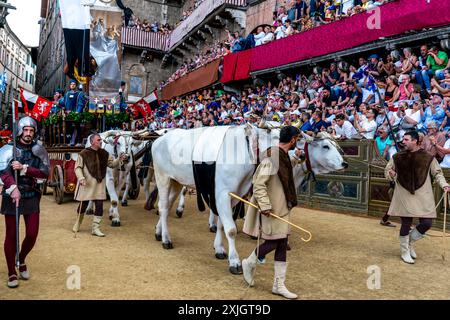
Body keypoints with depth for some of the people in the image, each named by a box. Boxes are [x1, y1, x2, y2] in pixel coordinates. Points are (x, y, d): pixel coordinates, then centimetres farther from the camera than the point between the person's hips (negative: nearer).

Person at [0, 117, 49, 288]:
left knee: (32, 234, 2)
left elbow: (45, 172, -6)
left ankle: (21, 260, 31)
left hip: (31, 196, 2)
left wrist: (23, 168, -19)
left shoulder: (39, 150, 3)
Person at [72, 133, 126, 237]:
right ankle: (77, 224, 35)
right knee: (83, 205, 9)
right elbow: (78, 167, -6)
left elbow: (112, 164, 10)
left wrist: (119, 160, -9)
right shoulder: (84, 154, -9)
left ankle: (95, 228, 10)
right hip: (87, 184, -4)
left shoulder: (104, 154, 5)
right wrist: (81, 178, -20)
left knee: (99, 206, 0)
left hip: (100, 184, 4)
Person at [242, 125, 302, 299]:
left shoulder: (284, 156, 8)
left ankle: (279, 285, 19)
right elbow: (259, 184, -22)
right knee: (273, 242, 1)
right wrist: (265, 206, -24)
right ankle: (249, 263, 27)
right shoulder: (272, 157, -20)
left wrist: (296, 159, 34)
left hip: (282, 208, 9)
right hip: (271, 210, -9)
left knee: (282, 245, 10)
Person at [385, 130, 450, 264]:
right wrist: (390, 174, -12)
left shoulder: (428, 158, -1)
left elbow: (437, 173, 7)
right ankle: (405, 251, 21)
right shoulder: (397, 157, 2)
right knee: (406, 223, 2)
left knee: (426, 223, -1)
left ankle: (410, 242, 27)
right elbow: (387, 170, 11)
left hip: (423, 197, 1)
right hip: (404, 196, -1)